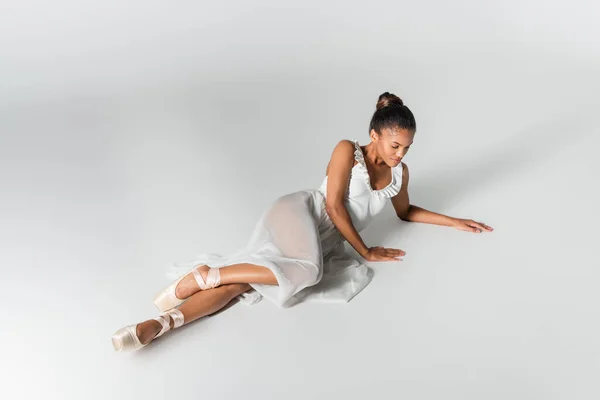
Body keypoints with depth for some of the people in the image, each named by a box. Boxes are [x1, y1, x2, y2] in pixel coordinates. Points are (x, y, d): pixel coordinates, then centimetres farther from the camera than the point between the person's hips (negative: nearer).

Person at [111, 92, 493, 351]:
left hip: (326, 245, 4)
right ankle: (204, 275, -25)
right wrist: (365, 251, -8)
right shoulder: (347, 150, -3)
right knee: (307, 271, -37)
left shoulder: (400, 173, 15)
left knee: (247, 281, -21)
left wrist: (454, 221, 29)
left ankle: (161, 324, -33)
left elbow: (406, 212, 33)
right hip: (298, 212, -4)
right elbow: (334, 205, -10)